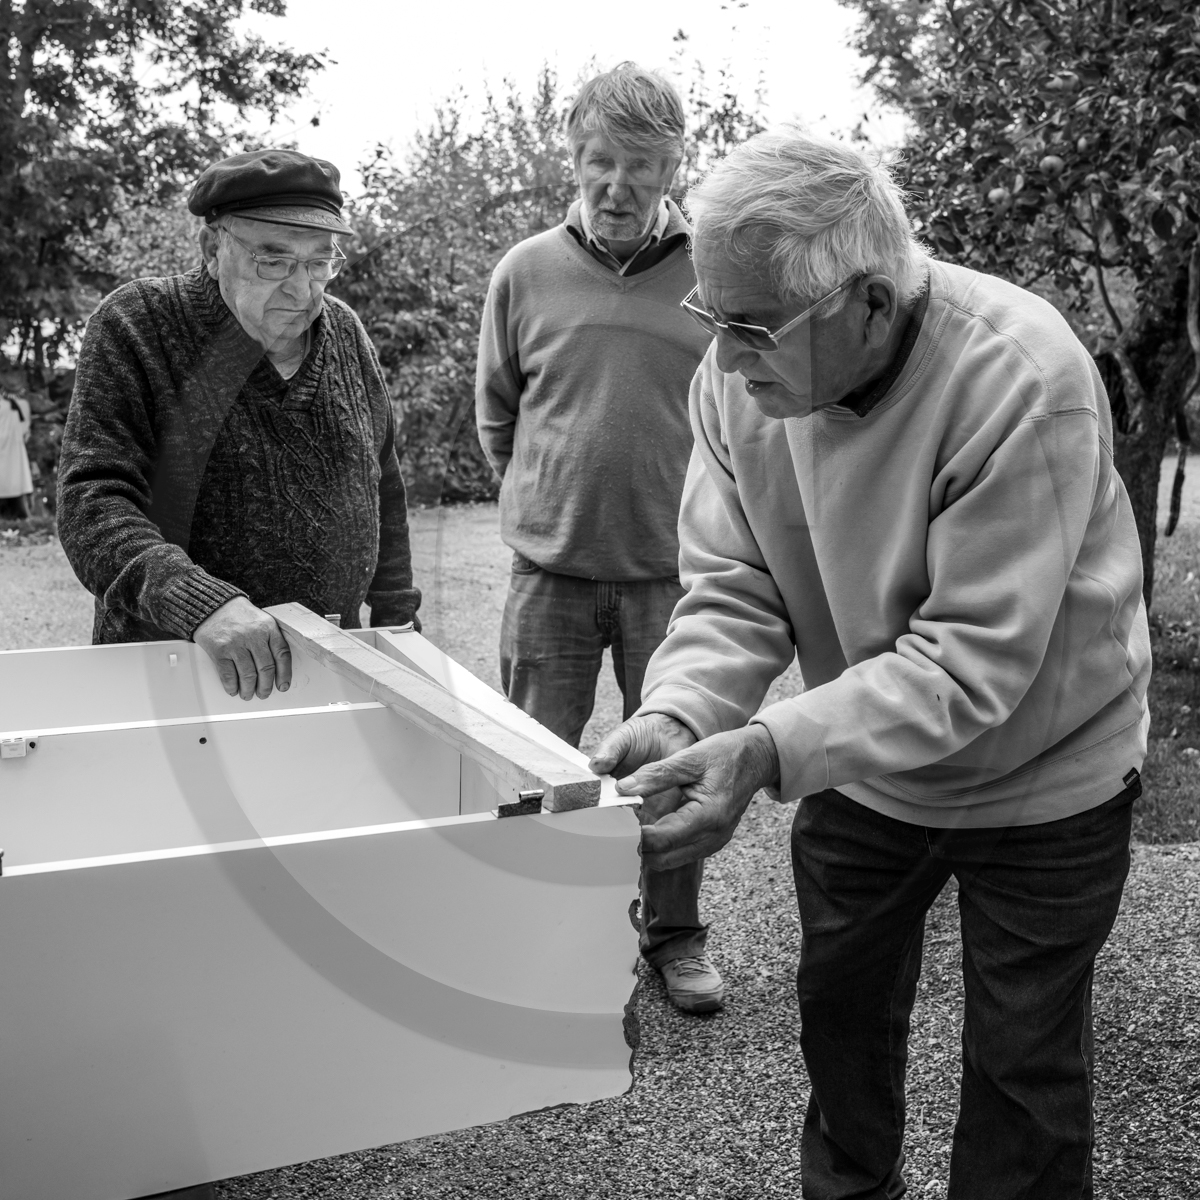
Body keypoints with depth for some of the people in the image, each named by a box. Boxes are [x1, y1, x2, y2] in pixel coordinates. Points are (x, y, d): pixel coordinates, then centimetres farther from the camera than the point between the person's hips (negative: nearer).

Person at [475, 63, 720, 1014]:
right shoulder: (526, 272, 0)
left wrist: (696, 511, 5)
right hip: (551, 569, 1)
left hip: (673, 569, -1)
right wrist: (538, 499, 13)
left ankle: (675, 933, 31)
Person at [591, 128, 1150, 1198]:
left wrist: (769, 751, -43)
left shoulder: (1021, 381, -33)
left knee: (1024, 1067, 10)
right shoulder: (740, 378, -16)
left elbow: (972, 658, -34)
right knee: (839, 1006, 22)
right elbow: (733, 587, -13)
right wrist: (677, 717, -32)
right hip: (860, 766, 5)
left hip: (1038, 779, -5)